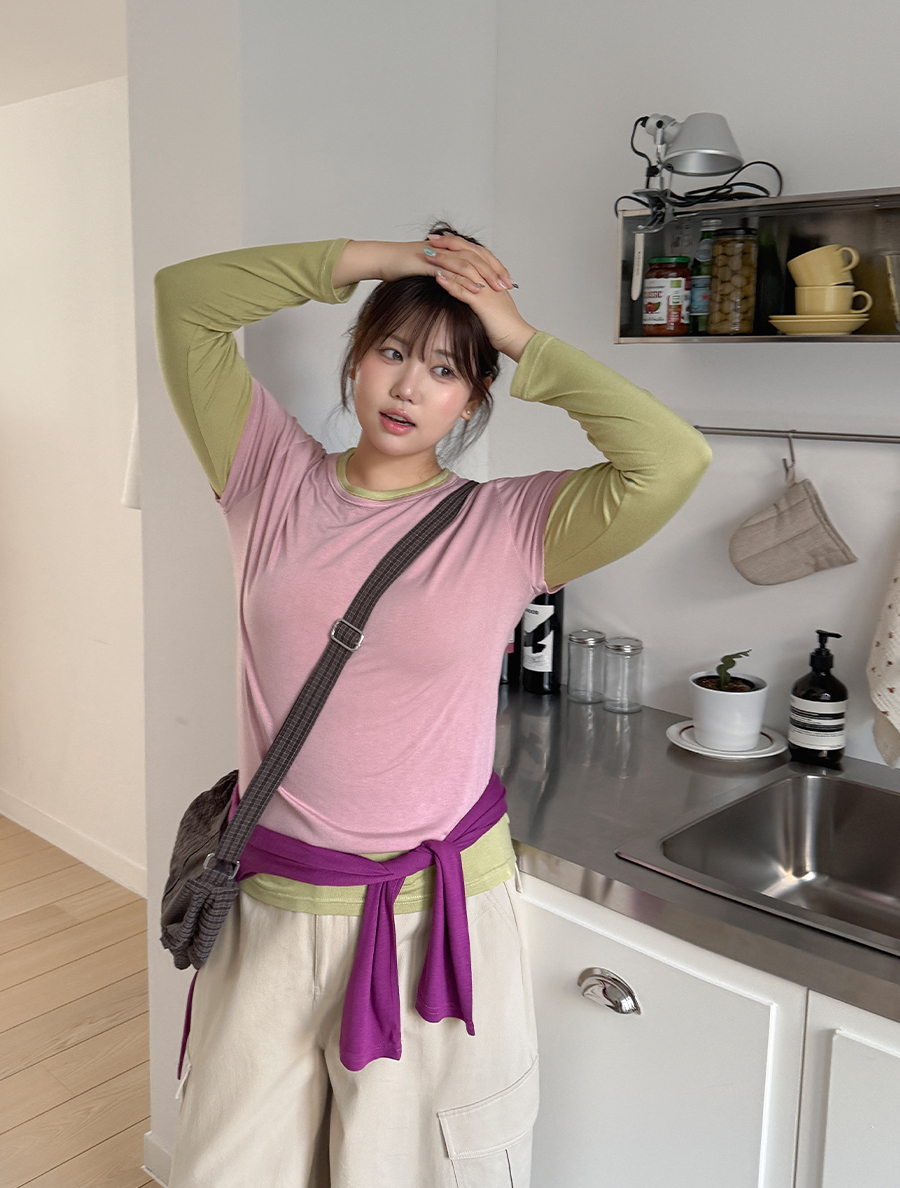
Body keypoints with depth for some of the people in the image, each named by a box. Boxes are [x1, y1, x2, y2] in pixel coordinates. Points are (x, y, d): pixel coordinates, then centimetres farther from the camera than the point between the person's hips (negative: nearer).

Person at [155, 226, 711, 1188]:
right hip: (273, 903, 2)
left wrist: (521, 338, -12)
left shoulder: (505, 527, -7)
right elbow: (184, 298, -4)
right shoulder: (276, 479, -1)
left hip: (437, 910, -2)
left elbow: (674, 460, -21)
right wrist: (376, 259, -7)